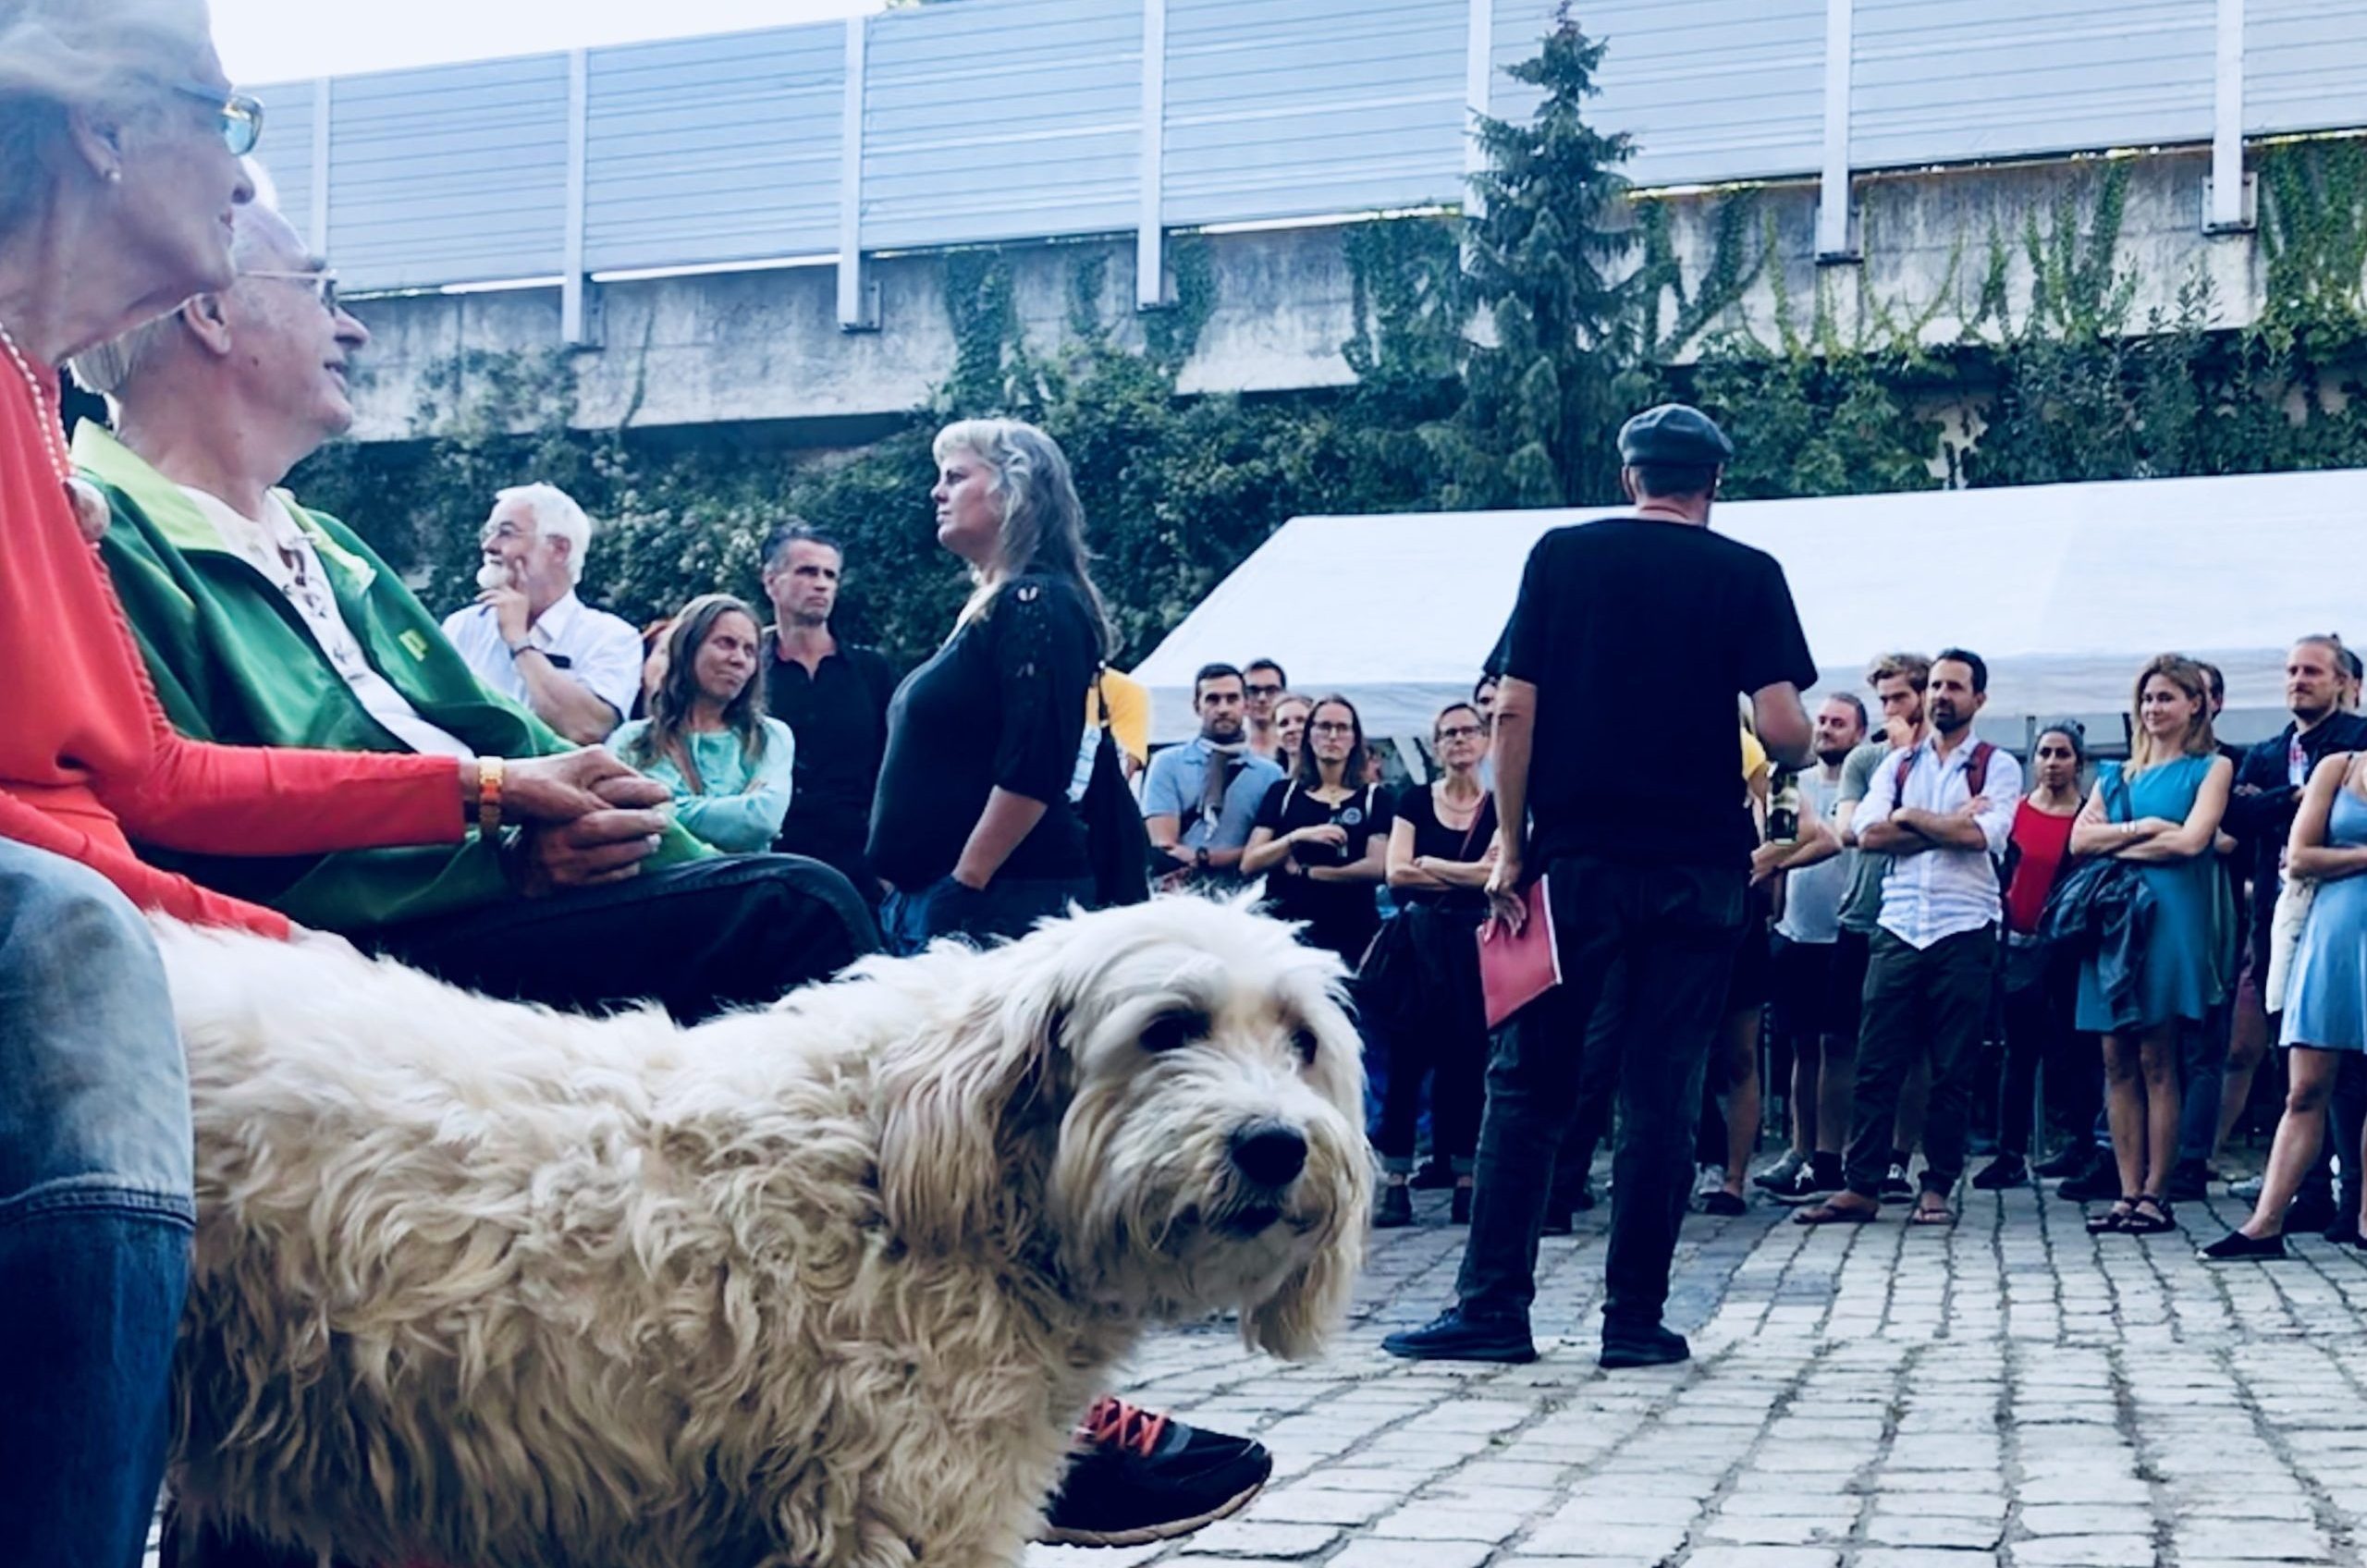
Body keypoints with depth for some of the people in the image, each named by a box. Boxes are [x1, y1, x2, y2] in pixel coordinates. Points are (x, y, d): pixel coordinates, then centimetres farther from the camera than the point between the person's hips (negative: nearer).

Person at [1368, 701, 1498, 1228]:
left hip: (1474, 946, -1)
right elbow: (1396, 873, -2)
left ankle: (1465, 1184, 4)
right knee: (1405, 1062, -4)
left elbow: (1497, 874, -9)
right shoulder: (1415, 801, 9)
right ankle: (1395, 1184, -3)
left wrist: (1428, 865, -4)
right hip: (1417, 942, 1)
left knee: (1466, 1065, -1)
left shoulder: (1501, 806, 5)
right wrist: (1468, 876, -6)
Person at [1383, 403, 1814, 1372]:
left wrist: (1510, 848, 4)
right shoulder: (1748, 575, 2)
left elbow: (1513, 710, -1)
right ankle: (1634, 1319, 6)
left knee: (1527, 1084, 6)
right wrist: (1799, 755, 16)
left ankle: (1492, 1308, 3)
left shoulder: (1561, 556, 5)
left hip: (1575, 857, 0)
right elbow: (1783, 730, -7)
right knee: (1660, 1095, 4)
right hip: (1696, 865, 0)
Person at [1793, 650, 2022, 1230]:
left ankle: (1937, 1188, 9)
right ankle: (1860, 1186, 2)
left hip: (1964, 933, -3)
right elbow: (1867, 832, -1)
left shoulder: (1997, 767, 5)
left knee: (1953, 1071, 2)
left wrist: (1910, 817, -3)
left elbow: (1984, 834, -13)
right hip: (1898, 930, 3)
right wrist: (1949, 826, -8)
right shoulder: (1897, 765, 15)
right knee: (1876, 1063, 0)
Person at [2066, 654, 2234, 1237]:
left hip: (2170, 919, -5)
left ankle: (2156, 1194, -3)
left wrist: (2114, 843, -2)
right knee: (2118, 1062, 1)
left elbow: (2191, 840, -9)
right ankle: (2129, 1192, 3)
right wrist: (2141, 828, -8)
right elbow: (2079, 839, 5)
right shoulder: (2117, 775, 18)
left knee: (2157, 1062, -6)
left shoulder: (2211, 769, 6)